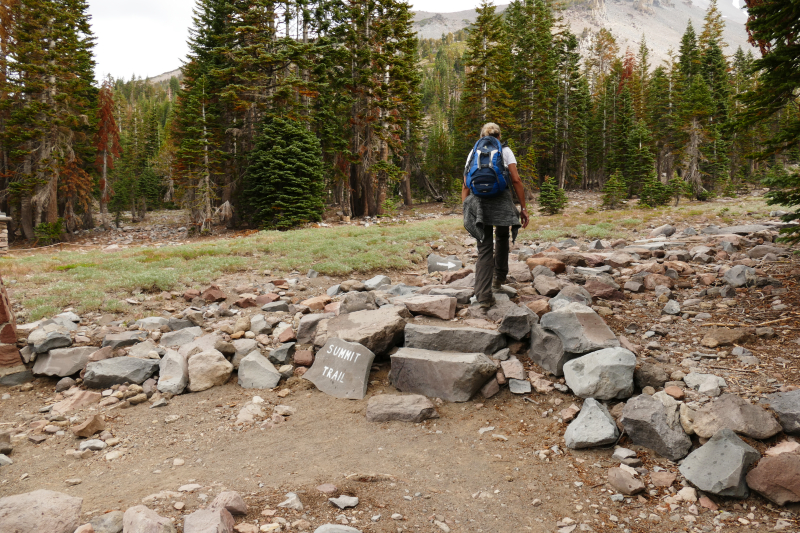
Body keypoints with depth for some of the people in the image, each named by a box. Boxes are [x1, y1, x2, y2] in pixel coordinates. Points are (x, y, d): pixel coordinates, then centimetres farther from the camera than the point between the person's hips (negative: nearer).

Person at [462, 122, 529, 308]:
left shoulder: (473, 153, 16)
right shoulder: (505, 151, 10)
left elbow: (466, 186, 9)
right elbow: (516, 180, 0)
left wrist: (465, 211, 10)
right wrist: (523, 208, 2)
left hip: (479, 201, 1)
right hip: (502, 200, -1)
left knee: (484, 248, 0)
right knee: (502, 238, 26)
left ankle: (484, 296, -9)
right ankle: (499, 277, 34)